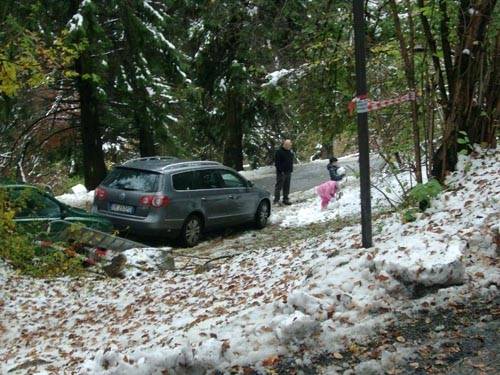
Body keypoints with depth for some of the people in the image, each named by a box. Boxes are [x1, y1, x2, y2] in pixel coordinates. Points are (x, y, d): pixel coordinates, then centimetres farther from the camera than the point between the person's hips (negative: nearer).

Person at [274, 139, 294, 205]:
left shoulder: (290, 151, 11)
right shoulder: (279, 151, -12)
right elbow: (277, 162, -15)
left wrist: (291, 169, 13)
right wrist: (281, 170, -18)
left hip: (288, 172, 7)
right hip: (281, 172, -7)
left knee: (287, 187, 11)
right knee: (279, 186, -3)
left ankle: (285, 199, 19)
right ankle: (276, 200, 1)